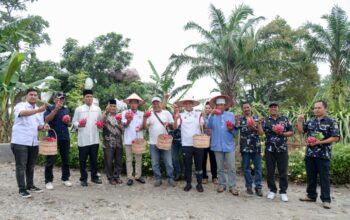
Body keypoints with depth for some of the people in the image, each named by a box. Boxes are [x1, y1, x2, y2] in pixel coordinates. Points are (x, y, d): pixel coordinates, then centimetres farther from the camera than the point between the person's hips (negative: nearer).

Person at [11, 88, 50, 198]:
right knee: (21, 166, 0)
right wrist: (38, 110, -48)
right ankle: (22, 189, 8)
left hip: (33, 142, 6)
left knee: (31, 165, 15)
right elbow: (23, 113, -31)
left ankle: (30, 185, 28)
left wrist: (43, 127, -5)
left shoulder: (39, 110, 15)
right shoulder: (20, 105, -6)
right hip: (20, 141, -6)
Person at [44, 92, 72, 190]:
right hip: (53, 137, -5)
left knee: (66, 159, 10)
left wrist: (68, 121, 0)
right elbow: (47, 120, -14)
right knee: (50, 160, -1)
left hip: (65, 138, 5)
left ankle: (65, 178, 21)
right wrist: (56, 109, -22)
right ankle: (48, 181, 7)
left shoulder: (66, 110, 17)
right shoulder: (50, 108, 2)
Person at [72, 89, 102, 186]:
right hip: (83, 139, -2)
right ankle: (83, 178, 17)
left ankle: (94, 176, 23)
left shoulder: (97, 109, 8)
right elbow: (74, 121, 2)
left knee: (94, 159, 10)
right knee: (83, 160, 5)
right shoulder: (78, 109, 1)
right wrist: (79, 124, -18)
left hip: (94, 138, 2)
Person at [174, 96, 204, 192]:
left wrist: (202, 125, -17)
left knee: (199, 164, 8)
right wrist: (176, 119, -26)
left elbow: (202, 125, 7)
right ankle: (188, 183, 22)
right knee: (187, 165, 9)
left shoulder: (199, 114, 4)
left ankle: (199, 184, 20)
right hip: (186, 144, 0)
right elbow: (175, 127, -7)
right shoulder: (181, 115, 2)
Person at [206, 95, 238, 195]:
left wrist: (231, 129, -18)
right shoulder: (212, 115, 2)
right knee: (220, 168, 10)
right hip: (217, 145, 0)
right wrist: (212, 115, -29)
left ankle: (232, 186, 9)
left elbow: (235, 131, 5)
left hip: (229, 145, 0)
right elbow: (208, 126, -17)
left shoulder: (231, 115, 4)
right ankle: (222, 184, 22)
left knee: (231, 167, 0)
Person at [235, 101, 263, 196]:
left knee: (258, 167, 4)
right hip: (245, 147, 0)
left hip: (256, 146, 0)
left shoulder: (256, 118, 6)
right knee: (246, 168, 6)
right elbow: (236, 129, -11)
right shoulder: (240, 119, 5)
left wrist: (254, 128, -19)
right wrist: (237, 121, -27)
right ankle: (249, 186, 18)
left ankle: (258, 187, 13)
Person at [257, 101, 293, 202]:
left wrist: (282, 134, -11)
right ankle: (272, 190, 21)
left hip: (282, 149, 0)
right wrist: (259, 123, -21)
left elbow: (291, 132, 5)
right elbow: (261, 132, -9)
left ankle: (283, 192, 14)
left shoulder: (284, 119, 6)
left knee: (283, 171, 3)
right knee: (270, 171, 7)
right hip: (269, 149, 0)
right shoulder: (265, 120, 5)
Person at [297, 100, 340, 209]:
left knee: (324, 177, 1)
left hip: (323, 154, -5)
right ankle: (311, 195, 24)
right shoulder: (310, 121, 11)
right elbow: (301, 131, 10)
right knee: (311, 176, 13)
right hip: (310, 153, 5)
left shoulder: (331, 122, -5)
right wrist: (300, 121, -5)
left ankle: (326, 199, 10)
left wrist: (320, 142, -18)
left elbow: (335, 138, -10)